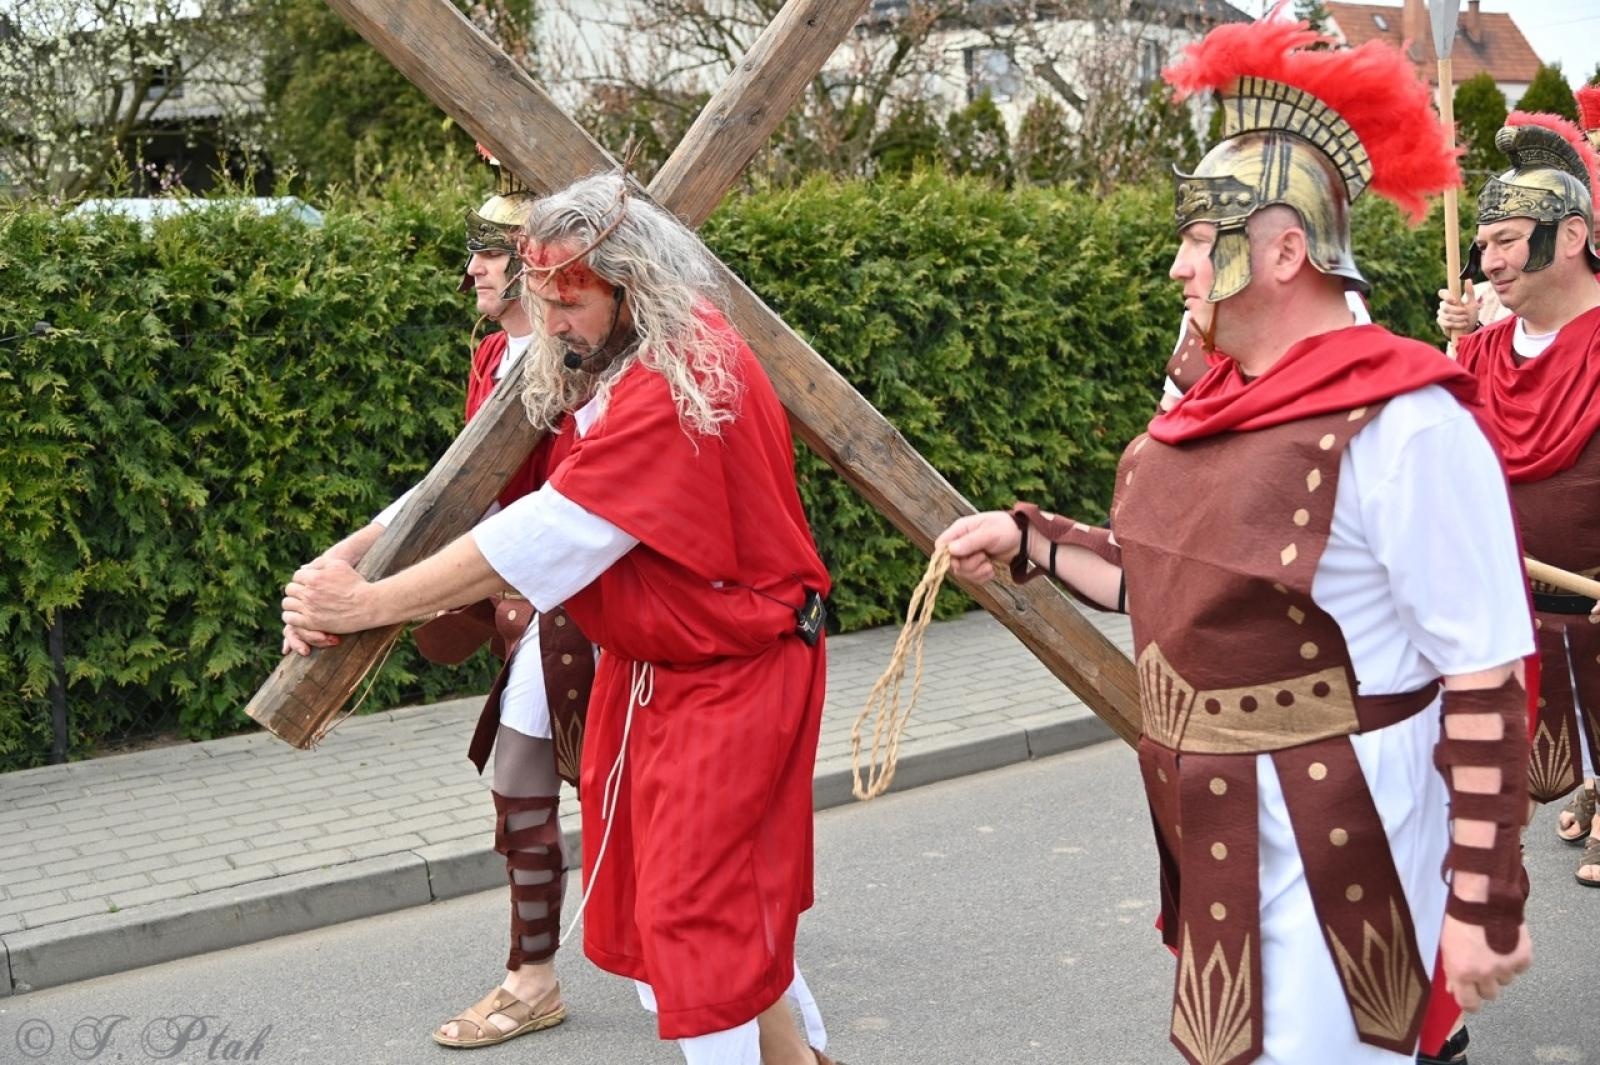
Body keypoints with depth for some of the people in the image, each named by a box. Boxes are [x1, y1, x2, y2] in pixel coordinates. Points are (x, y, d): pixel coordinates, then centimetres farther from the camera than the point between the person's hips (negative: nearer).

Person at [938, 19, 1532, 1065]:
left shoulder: (1401, 423, -21)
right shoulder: (1226, 403, 5)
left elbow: (1488, 677, -20)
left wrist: (1484, 900, -20)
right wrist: (1028, 538, 12)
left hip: (1332, 848, -9)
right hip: (1218, 831, 9)